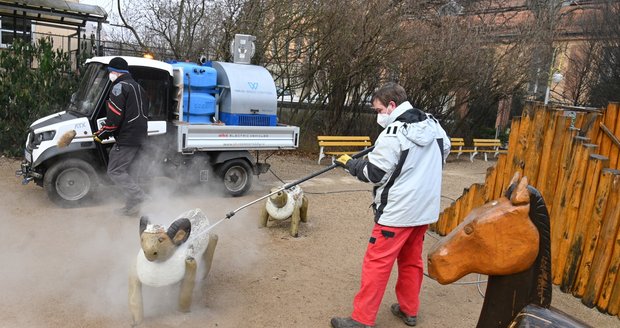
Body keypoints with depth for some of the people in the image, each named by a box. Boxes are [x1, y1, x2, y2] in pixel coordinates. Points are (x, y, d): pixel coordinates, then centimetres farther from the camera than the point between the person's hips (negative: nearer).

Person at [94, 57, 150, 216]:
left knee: (115, 171, -4)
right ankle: (131, 206, 18)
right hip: (139, 137, 10)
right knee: (128, 171, 15)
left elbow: (114, 117, -17)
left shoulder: (119, 87, -10)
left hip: (126, 138, -9)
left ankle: (140, 197, -13)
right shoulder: (138, 87, 20)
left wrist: (101, 134, -5)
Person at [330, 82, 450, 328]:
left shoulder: (393, 133, -19)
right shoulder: (433, 125, 5)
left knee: (376, 264, 0)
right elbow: (445, 151, 22)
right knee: (412, 260, 20)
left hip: (397, 212, -8)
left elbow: (373, 174, -16)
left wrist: (349, 163, 0)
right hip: (425, 208, 8)